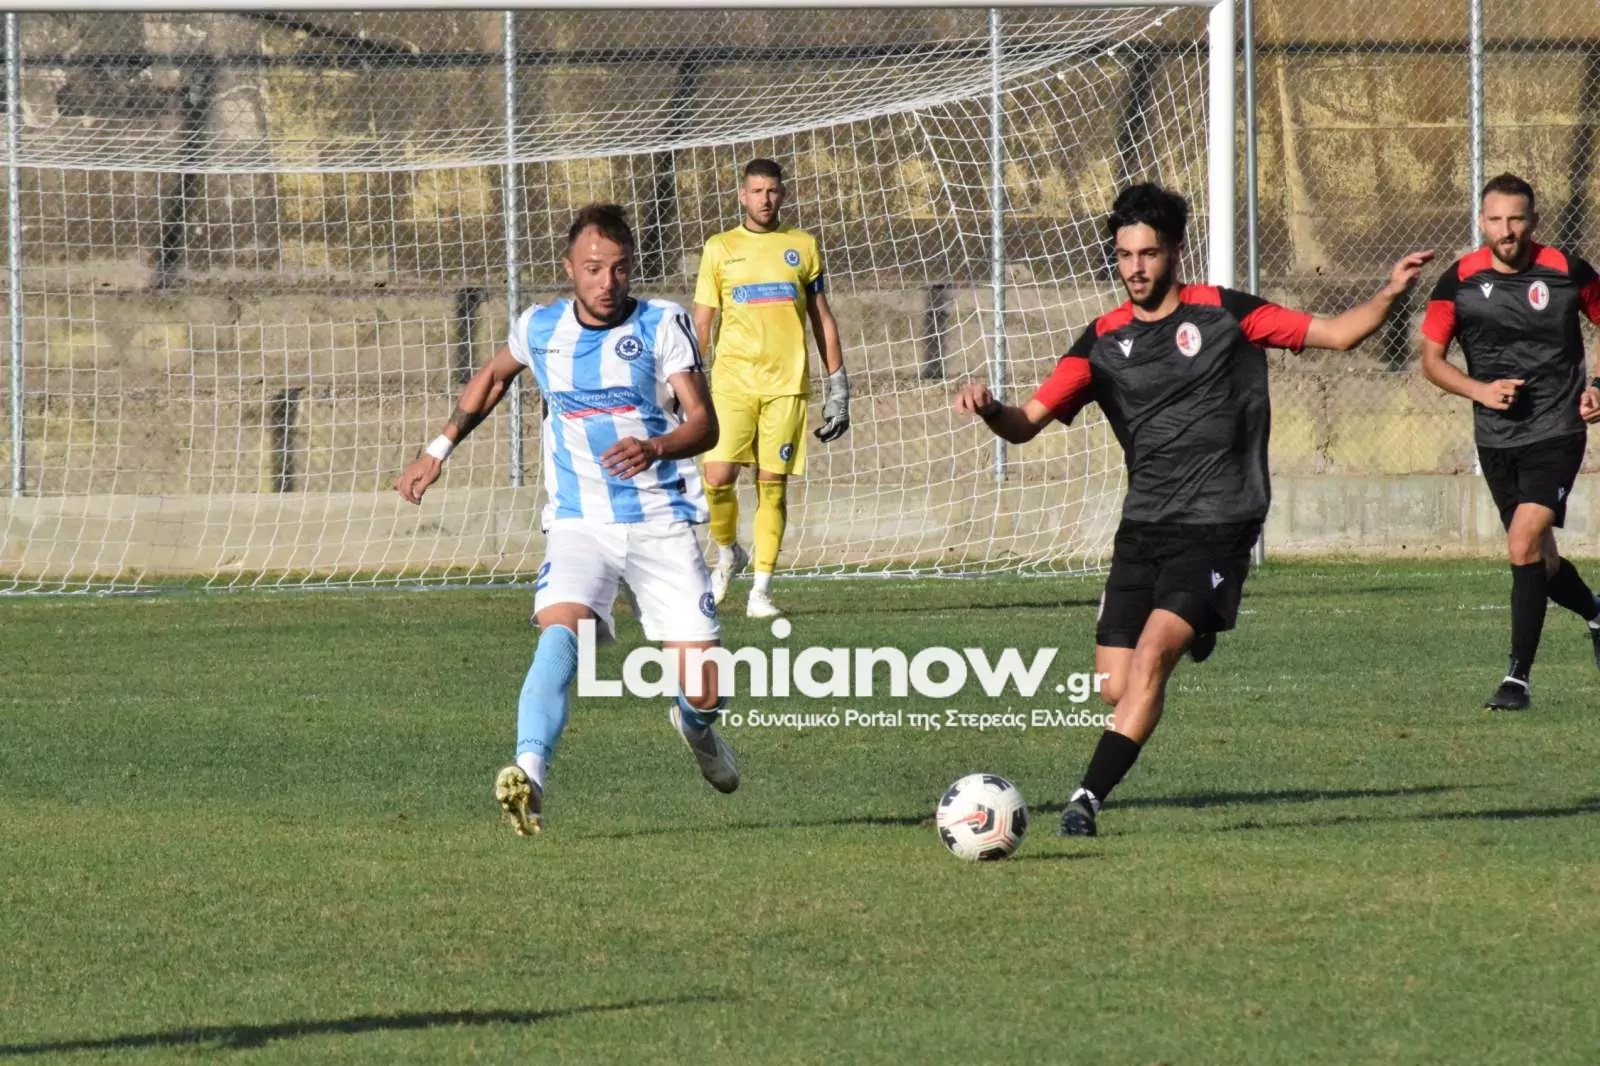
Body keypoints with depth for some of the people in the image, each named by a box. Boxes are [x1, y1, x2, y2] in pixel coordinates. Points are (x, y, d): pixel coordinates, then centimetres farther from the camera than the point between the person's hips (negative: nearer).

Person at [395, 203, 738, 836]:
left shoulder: (663, 326, -3)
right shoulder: (539, 329, 5)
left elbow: (704, 423, -13)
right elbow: (493, 376, 29)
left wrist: (655, 449, -34)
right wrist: (439, 450, 25)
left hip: (662, 522, -1)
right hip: (578, 523, 1)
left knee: (705, 691, -3)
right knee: (560, 630, -31)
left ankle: (696, 725, 35)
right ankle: (529, 774, -46)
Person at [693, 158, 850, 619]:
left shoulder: (802, 246, 11)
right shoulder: (720, 249, 9)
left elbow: (822, 319, 15)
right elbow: (701, 322, 10)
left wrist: (838, 385, 11)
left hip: (786, 383, 0)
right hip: (732, 379, 0)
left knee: (772, 485, -2)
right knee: (718, 476, -13)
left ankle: (761, 590, 1)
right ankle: (727, 554, 15)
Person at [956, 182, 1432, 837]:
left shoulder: (1223, 315, 0)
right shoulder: (1104, 341, 7)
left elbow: (1336, 334, 3)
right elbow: (1027, 423, 2)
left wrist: (1389, 295, -14)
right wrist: (989, 409, -20)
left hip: (1218, 528, -4)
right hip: (1143, 528, 4)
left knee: (1150, 654, -22)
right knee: (1115, 687, 0)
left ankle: (1089, 797, -20)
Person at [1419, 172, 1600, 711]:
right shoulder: (1459, 282, -4)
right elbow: (1431, 359, 4)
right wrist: (1480, 390, -13)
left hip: (1556, 430, -4)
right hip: (1496, 439, 4)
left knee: (1525, 544, -20)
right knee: (1540, 561, 14)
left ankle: (1518, 677, -17)